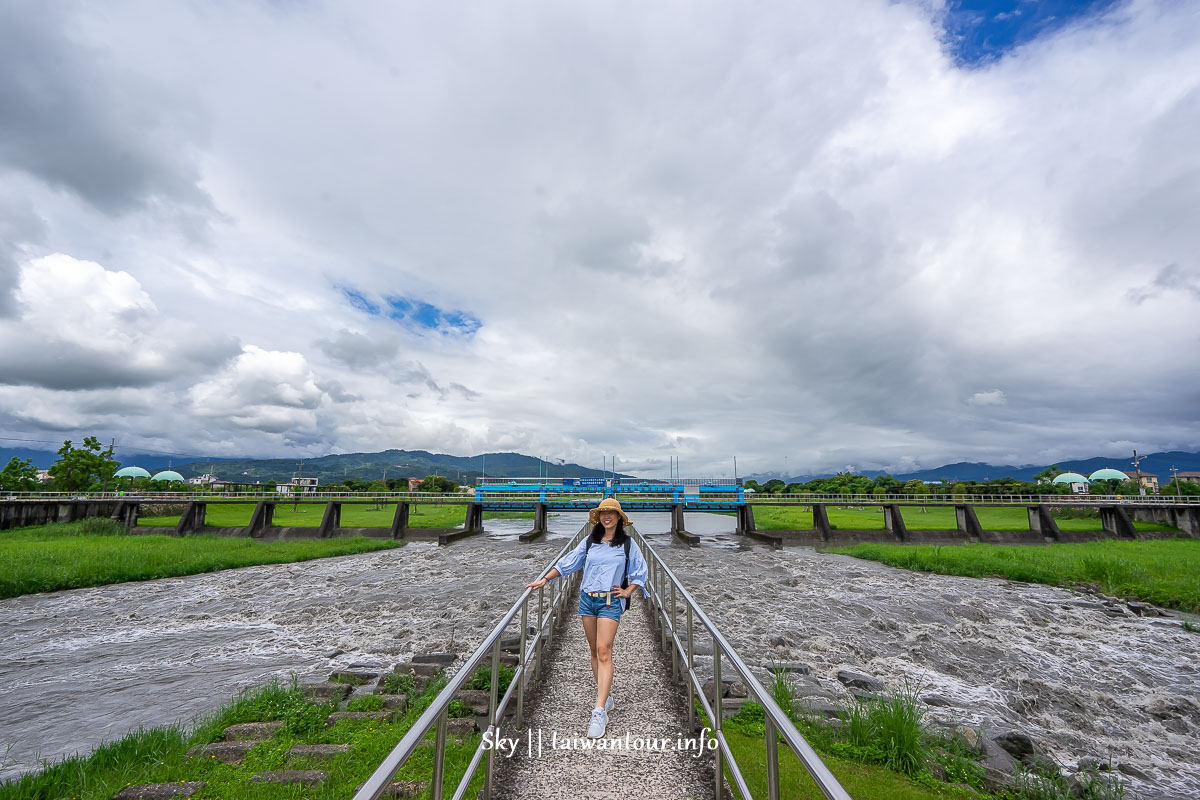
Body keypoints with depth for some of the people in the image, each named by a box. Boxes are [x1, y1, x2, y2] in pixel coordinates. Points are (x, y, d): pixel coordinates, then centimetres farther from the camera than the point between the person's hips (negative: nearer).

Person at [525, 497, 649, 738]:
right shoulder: (589, 541, 5)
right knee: (595, 651, 11)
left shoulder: (627, 543, 0)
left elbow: (641, 572, 9)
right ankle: (605, 696, 27)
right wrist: (544, 580, 5)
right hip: (587, 599, 3)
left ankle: (599, 711, -7)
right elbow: (568, 562, 9)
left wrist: (628, 591, -1)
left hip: (610, 602, -3)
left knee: (604, 652, -10)